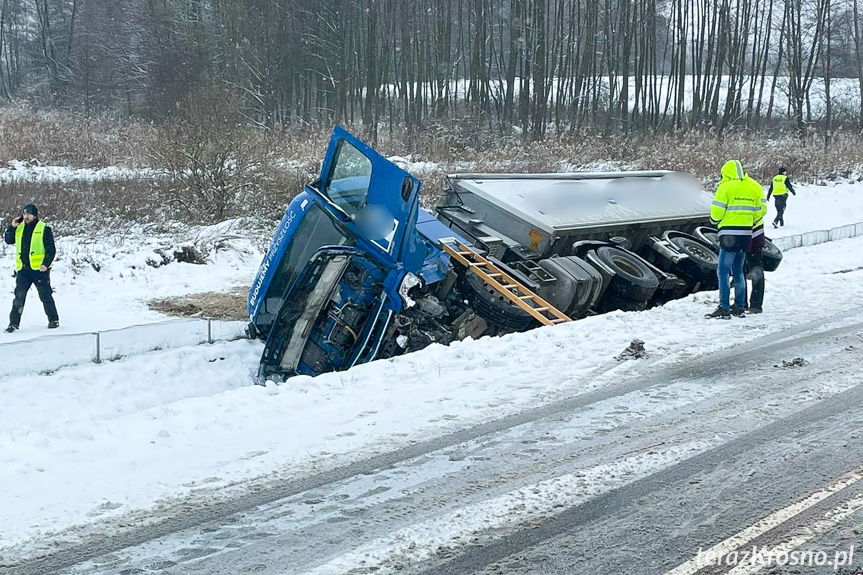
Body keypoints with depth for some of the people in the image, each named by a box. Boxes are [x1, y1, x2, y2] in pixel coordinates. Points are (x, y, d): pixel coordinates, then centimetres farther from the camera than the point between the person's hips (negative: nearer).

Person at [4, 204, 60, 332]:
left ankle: (54, 320, 15)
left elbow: (51, 250, -5)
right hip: (23, 269, 4)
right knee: (19, 297, 2)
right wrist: (12, 227, -1)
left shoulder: (44, 229, -4)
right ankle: (14, 323, 5)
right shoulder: (19, 228, 11)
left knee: (45, 296, 3)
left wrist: (46, 264, -17)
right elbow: (8, 240, 13)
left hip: (40, 269, -4)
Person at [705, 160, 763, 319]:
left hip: (729, 235, -7)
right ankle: (739, 307, 17)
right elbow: (760, 209, 10)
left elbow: (717, 211, -9)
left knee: (723, 272, -4)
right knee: (738, 271, 16)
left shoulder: (726, 187, -9)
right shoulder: (752, 187, 9)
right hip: (746, 234, 7)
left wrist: (715, 220, 12)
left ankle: (724, 309, -8)